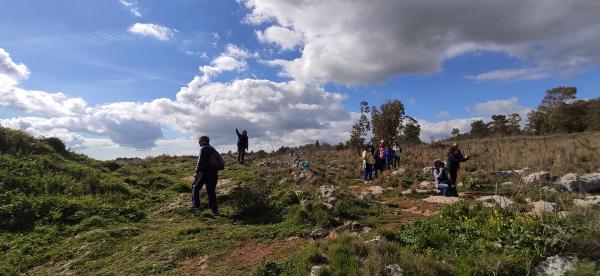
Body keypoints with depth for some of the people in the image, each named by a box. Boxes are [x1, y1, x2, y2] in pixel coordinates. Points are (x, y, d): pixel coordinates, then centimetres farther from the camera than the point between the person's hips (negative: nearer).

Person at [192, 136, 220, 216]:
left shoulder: (204, 148, -7)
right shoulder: (213, 149, 18)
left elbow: (201, 161, -17)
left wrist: (197, 172, -17)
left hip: (205, 173, -7)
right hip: (214, 174, 7)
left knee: (195, 187, 12)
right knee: (211, 191, 10)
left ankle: (196, 205, 10)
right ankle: (215, 211, 8)